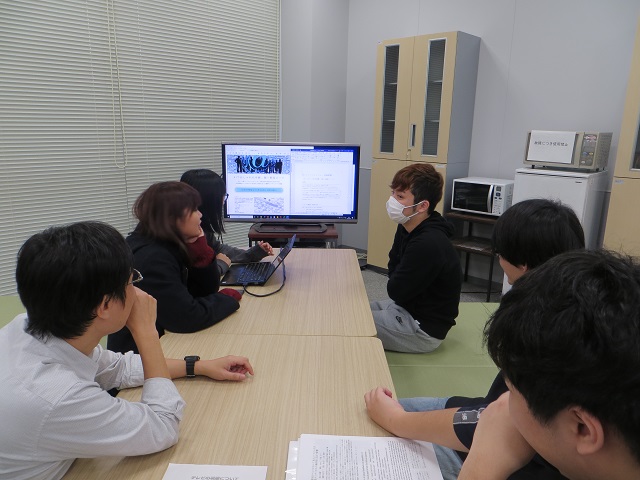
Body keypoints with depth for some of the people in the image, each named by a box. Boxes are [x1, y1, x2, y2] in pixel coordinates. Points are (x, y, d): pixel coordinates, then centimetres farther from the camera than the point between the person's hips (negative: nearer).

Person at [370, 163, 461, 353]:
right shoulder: (407, 229, -1)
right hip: (406, 307, 9)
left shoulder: (428, 244, -30)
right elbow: (394, 269, 11)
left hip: (423, 329, -9)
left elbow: (395, 292, -20)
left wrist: (397, 279, -1)